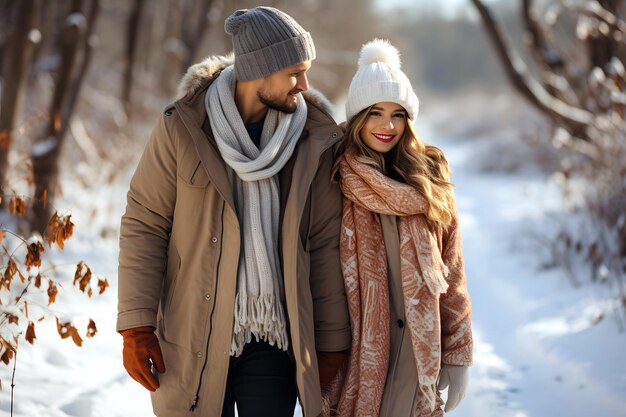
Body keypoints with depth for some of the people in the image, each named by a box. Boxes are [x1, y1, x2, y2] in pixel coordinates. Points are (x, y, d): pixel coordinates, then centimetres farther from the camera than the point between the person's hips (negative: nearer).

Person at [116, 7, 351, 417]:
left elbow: (325, 242, 2)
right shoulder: (183, 127, -6)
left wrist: (332, 338, 3)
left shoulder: (312, 138, 0)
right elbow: (144, 225, -4)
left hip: (274, 339, 2)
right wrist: (136, 326, -8)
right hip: (192, 340, -1)